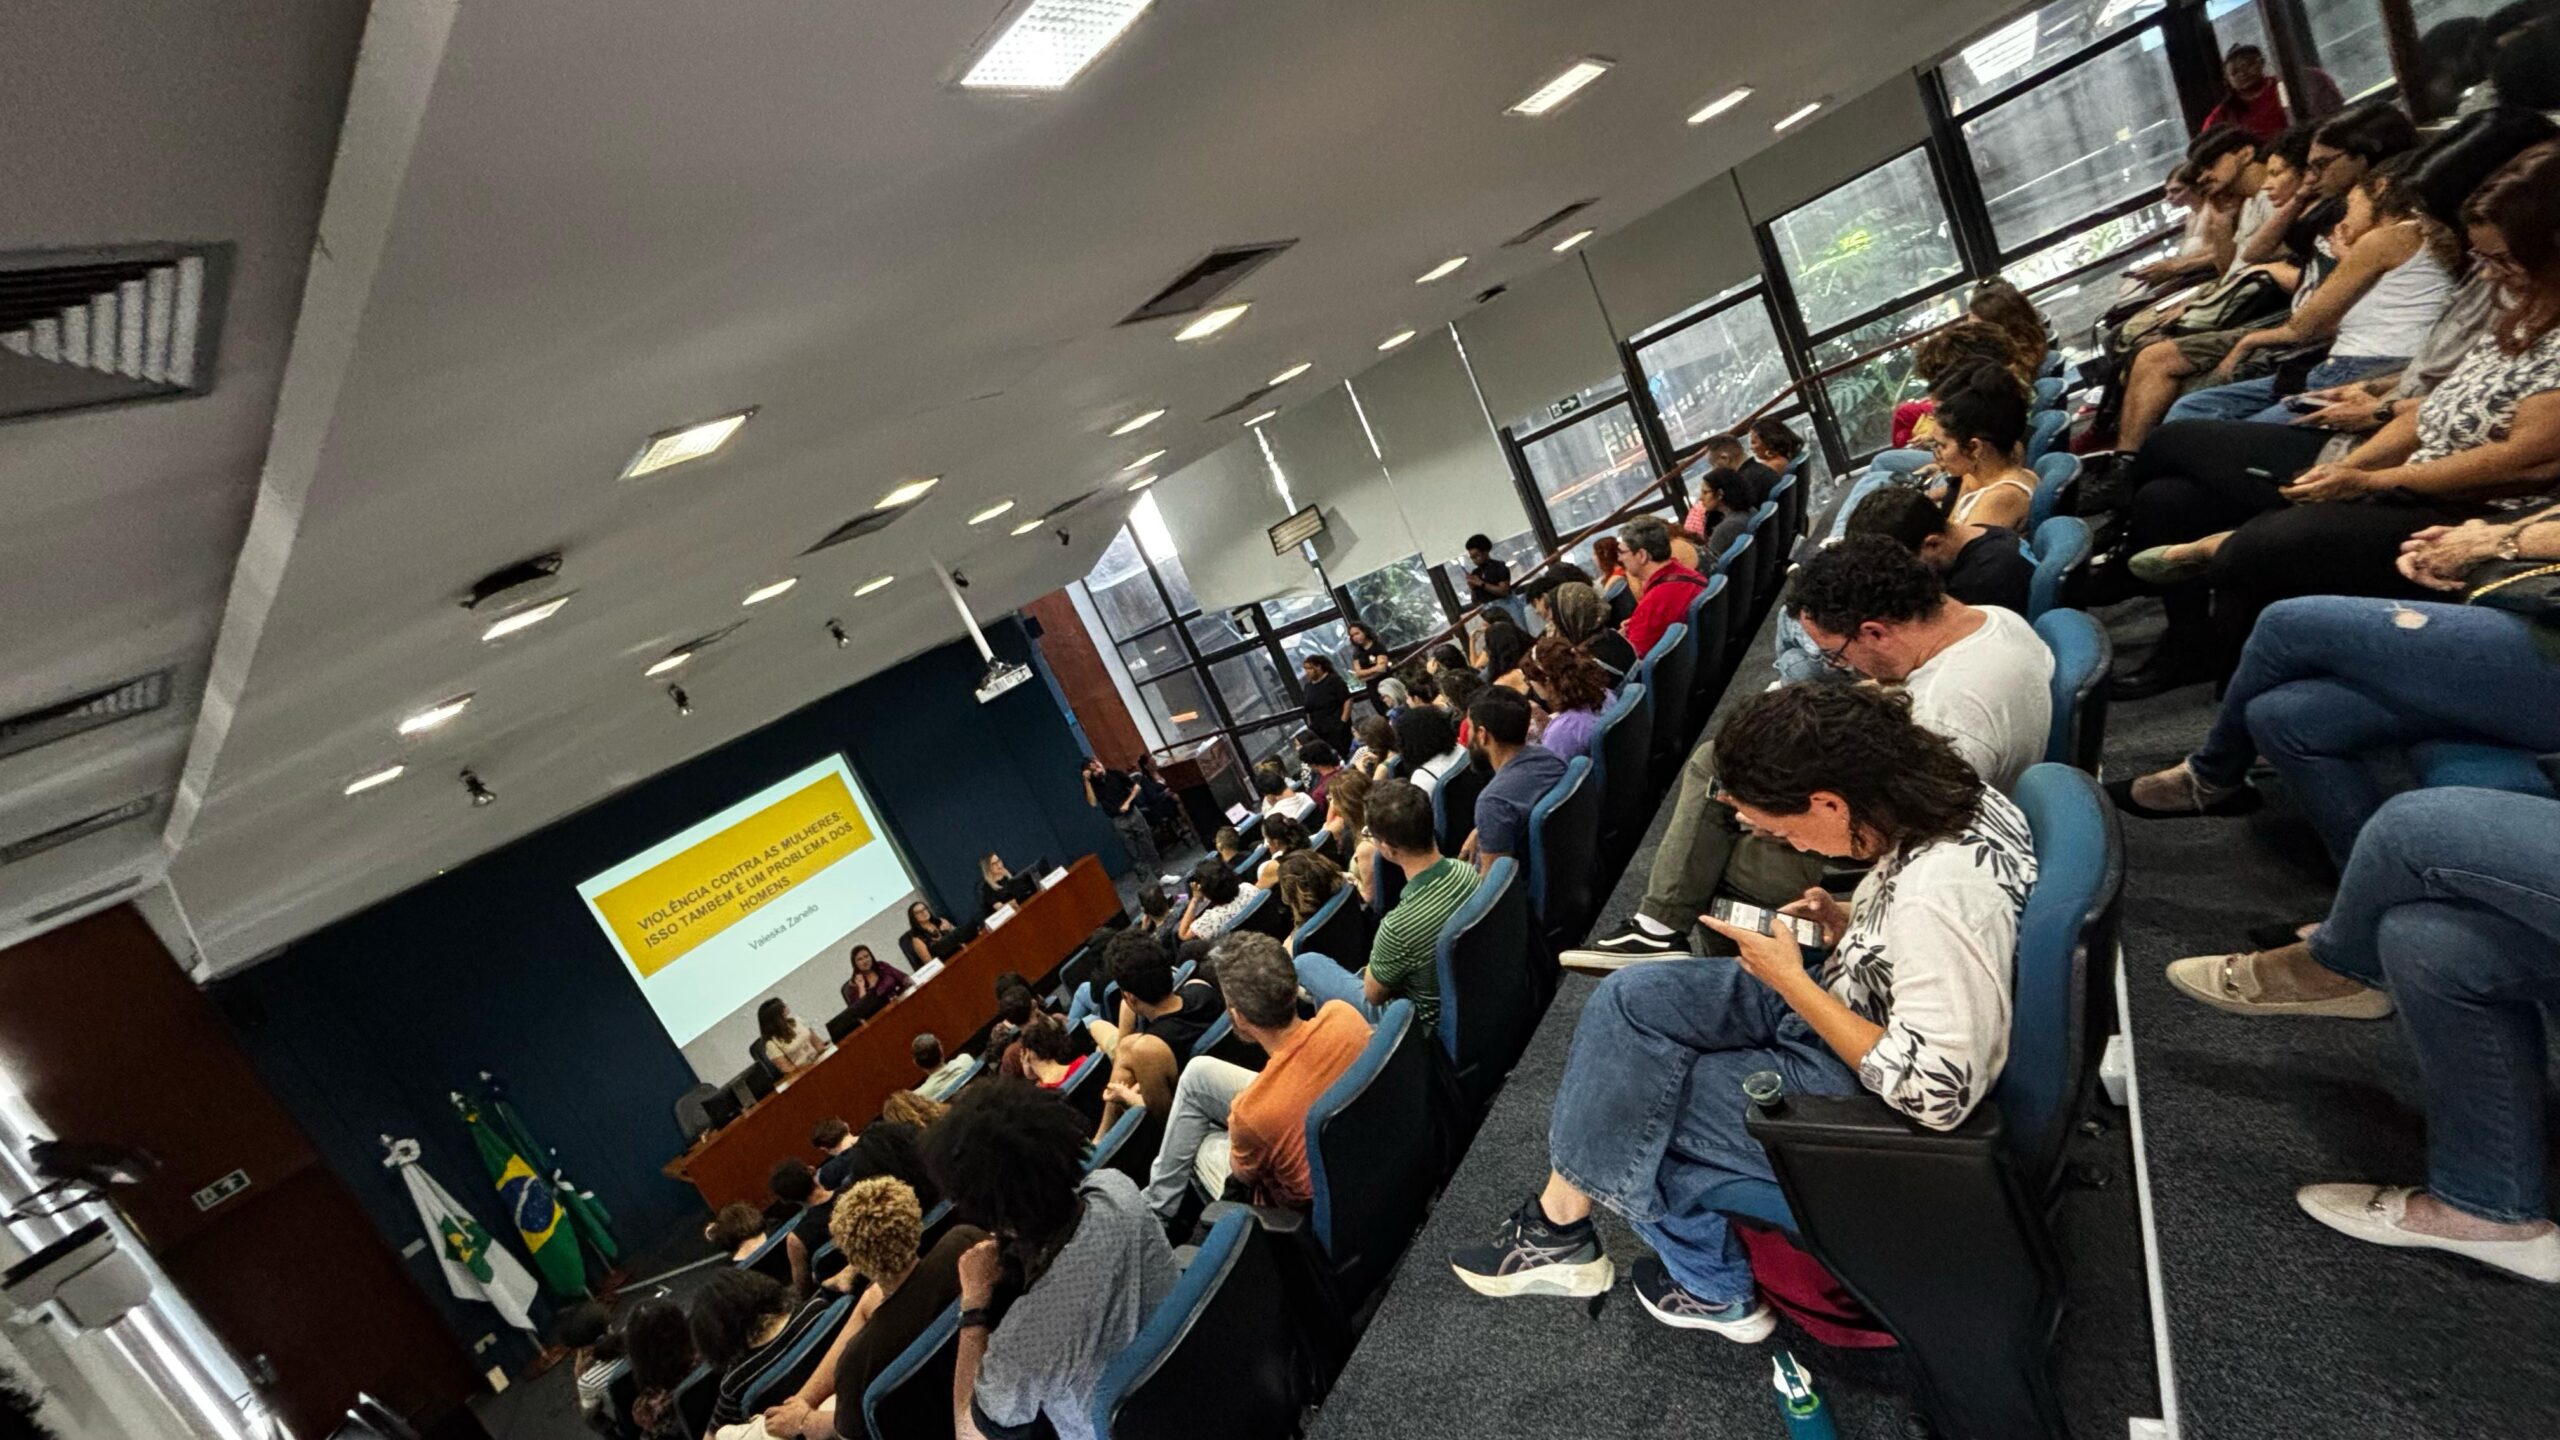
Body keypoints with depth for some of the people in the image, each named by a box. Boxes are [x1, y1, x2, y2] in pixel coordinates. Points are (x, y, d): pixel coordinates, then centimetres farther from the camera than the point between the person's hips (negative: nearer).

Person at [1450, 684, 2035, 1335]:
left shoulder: (1940, 896, -35)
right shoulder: (1943, 793, -9)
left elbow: (1935, 1093, -29)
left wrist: (1791, 981, -22)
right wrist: (1846, 919, -3)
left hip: (1861, 1086, -9)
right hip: (1846, 996, 9)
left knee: (1636, 1106, 1)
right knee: (1628, 998, 1)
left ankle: (1714, 1287, 26)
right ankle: (1560, 1215, 11)